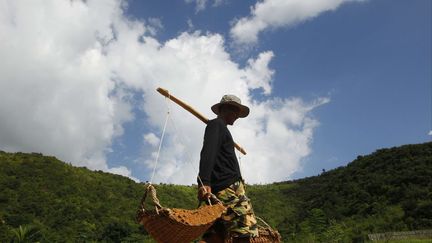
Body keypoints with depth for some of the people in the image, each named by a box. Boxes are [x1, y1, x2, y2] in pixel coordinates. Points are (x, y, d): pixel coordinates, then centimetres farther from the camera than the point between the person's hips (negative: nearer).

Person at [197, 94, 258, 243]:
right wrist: (204, 182, -29)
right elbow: (208, 152, -15)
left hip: (221, 192, 10)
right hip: (229, 188, -10)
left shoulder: (220, 128, 31)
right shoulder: (216, 124, 3)